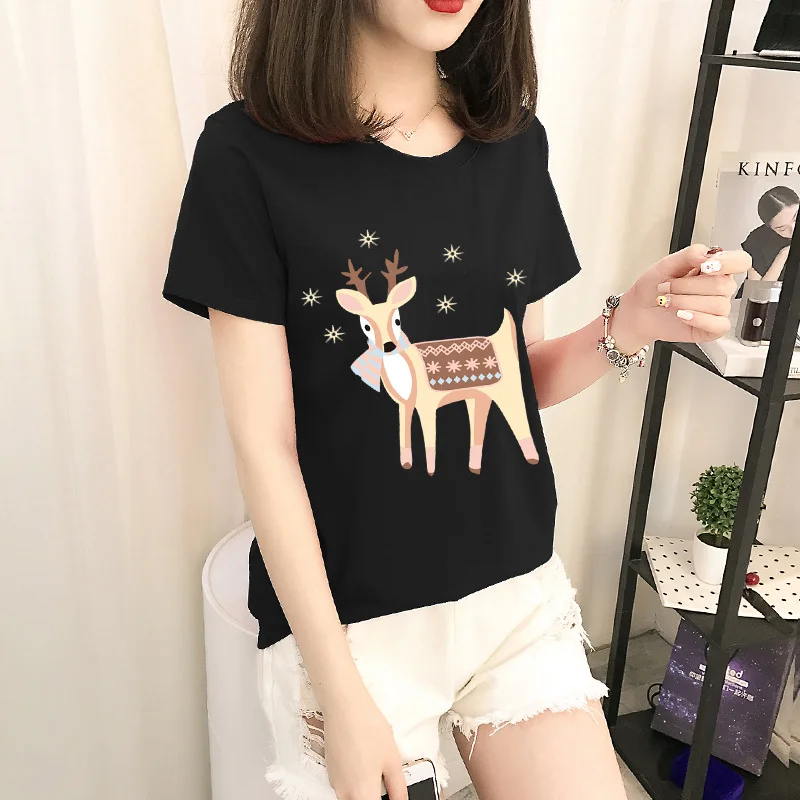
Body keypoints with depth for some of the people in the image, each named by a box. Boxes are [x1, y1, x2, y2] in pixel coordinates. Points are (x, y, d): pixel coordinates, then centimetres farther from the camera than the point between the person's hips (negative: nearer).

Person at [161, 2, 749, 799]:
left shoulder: (515, 140, 2)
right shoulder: (249, 152, -12)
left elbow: (517, 378, 9)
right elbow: (264, 446, -12)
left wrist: (626, 325, -11)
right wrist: (341, 697, -11)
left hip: (520, 588, 4)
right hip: (349, 617, -3)